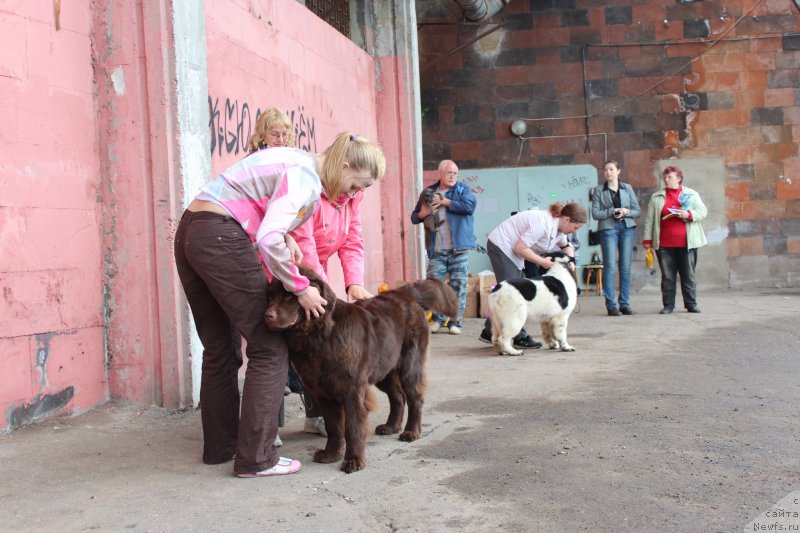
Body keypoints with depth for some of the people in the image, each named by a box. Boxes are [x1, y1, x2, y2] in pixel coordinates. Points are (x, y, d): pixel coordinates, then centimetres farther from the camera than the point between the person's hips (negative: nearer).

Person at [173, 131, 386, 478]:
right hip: (221, 238, -10)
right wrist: (300, 288, -13)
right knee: (268, 348, -3)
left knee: (218, 349, 16)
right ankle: (256, 458, 0)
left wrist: (284, 234, 9)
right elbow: (269, 239, -24)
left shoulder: (297, 161, 16)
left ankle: (219, 447, 25)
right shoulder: (306, 178, -13)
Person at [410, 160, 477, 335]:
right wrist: (423, 214, -7)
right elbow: (414, 217, 16)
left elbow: (469, 207, -14)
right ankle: (437, 318, 11)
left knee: (458, 285, 0)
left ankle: (455, 321, 7)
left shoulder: (463, 189, 7)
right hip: (436, 250, 2)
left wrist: (445, 202, -10)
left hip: (459, 248, -1)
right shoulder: (429, 192, 12)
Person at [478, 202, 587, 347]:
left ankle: (489, 333, 18)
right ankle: (520, 337, -8)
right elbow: (520, 248, -28)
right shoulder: (544, 224, -29)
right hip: (501, 246, -10)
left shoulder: (558, 226, 0)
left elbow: (566, 247, 18)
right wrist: (543, 261, -20)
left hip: (512, 250, 10)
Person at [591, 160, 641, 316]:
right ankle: (611, 305, -6)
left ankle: (625, 304, 6)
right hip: (608, 229, -2)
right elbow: (595, 213, -1)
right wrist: (612, 212, -12)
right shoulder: (598, 190, 7)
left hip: (627, 228, 2)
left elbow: (637, 210, 11)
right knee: (610, 267, -8)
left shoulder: (627, 188, 13)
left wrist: (627, 212, -9)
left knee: (625, 267, 1)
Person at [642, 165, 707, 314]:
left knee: (689, 275, 3)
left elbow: (703, 211, 5)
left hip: (686, 244, -1)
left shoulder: (691, 195, 10)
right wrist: (647, 239, 4)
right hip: (664, 244, 1)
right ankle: (668, 306, 8)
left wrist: (689, 214, -14)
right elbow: (650, 219, 9)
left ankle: (691, 305, 11)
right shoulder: (656, 197, 11)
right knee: (667, 276, 2)